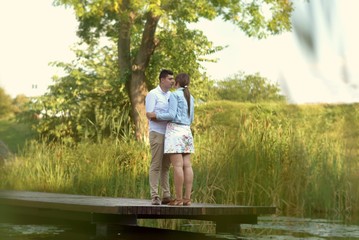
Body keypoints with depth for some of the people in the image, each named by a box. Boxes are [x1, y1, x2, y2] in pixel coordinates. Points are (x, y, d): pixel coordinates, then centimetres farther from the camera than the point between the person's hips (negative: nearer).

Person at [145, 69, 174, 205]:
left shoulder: (171, 95, 15)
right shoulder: (153, 94, -4)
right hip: (157, 133, -6)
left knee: (166, 166, 7)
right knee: (156, 165, -6)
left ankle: (166, 195, 9)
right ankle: (154, 196, -4)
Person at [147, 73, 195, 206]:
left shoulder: (175, 95, -6)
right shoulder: (190, 97, 16)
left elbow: (172, 115, -14)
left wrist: (155, 115, -5)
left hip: (175, 131, -7)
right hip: (187, 131, 7)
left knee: (177, 165, -9)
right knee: (187, 165, 2)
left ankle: (179, 198, -11)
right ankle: (187, 198, -1)